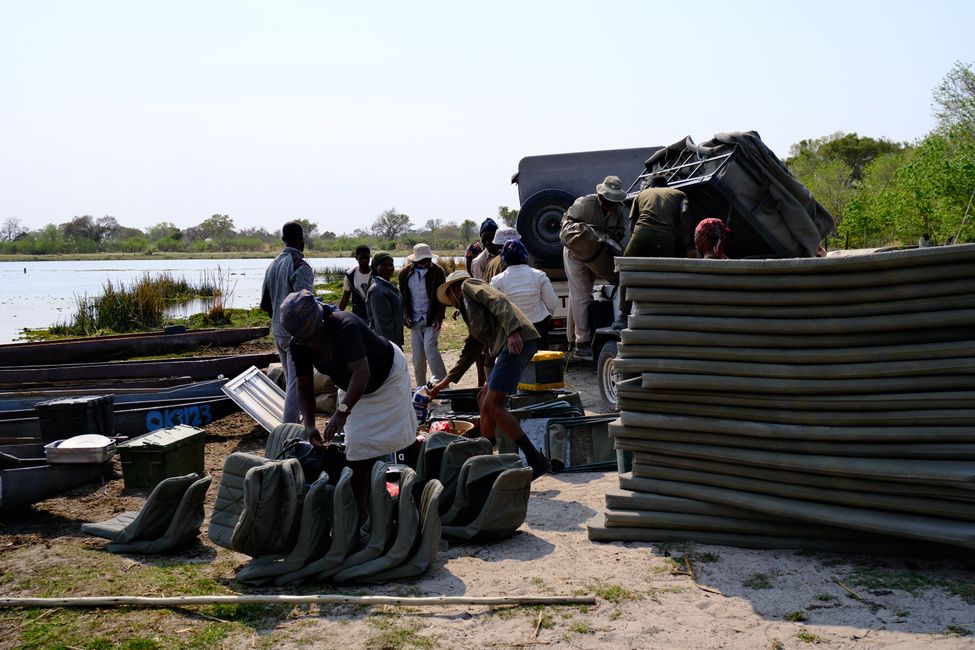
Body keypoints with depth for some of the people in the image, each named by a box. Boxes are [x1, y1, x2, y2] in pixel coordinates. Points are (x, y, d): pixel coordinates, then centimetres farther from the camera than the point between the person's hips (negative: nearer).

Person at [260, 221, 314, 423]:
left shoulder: (273, 265, 10)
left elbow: (264, 304, 15)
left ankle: (292, 424, 29)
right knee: (296, 384, -4)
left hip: (278, 332, 8)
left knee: (290, 381, 19)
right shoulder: (300, 266, -17)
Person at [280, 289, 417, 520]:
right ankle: (360, 512, 7)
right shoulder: (299, 345, -18)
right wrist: (309, 425, -25)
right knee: (359, 449, 1)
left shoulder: (345, 326, -39)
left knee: (401, 438, 0)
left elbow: (362, 373, -47)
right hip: (353, 388, 6)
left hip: (388, 376, -6)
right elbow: (304, 388, -11)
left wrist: (342, 411, -54)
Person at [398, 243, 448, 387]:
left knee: (430, 349, -16)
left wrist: (438, 318, -12)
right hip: (415, 321, 3)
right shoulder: (405, 273, 4)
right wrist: (406, 315, -2)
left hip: (431, 320, -3)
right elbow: (402, 297, 11)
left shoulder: (437, 271, -4)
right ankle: (421, 387, 15)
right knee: (417, 356, 6)